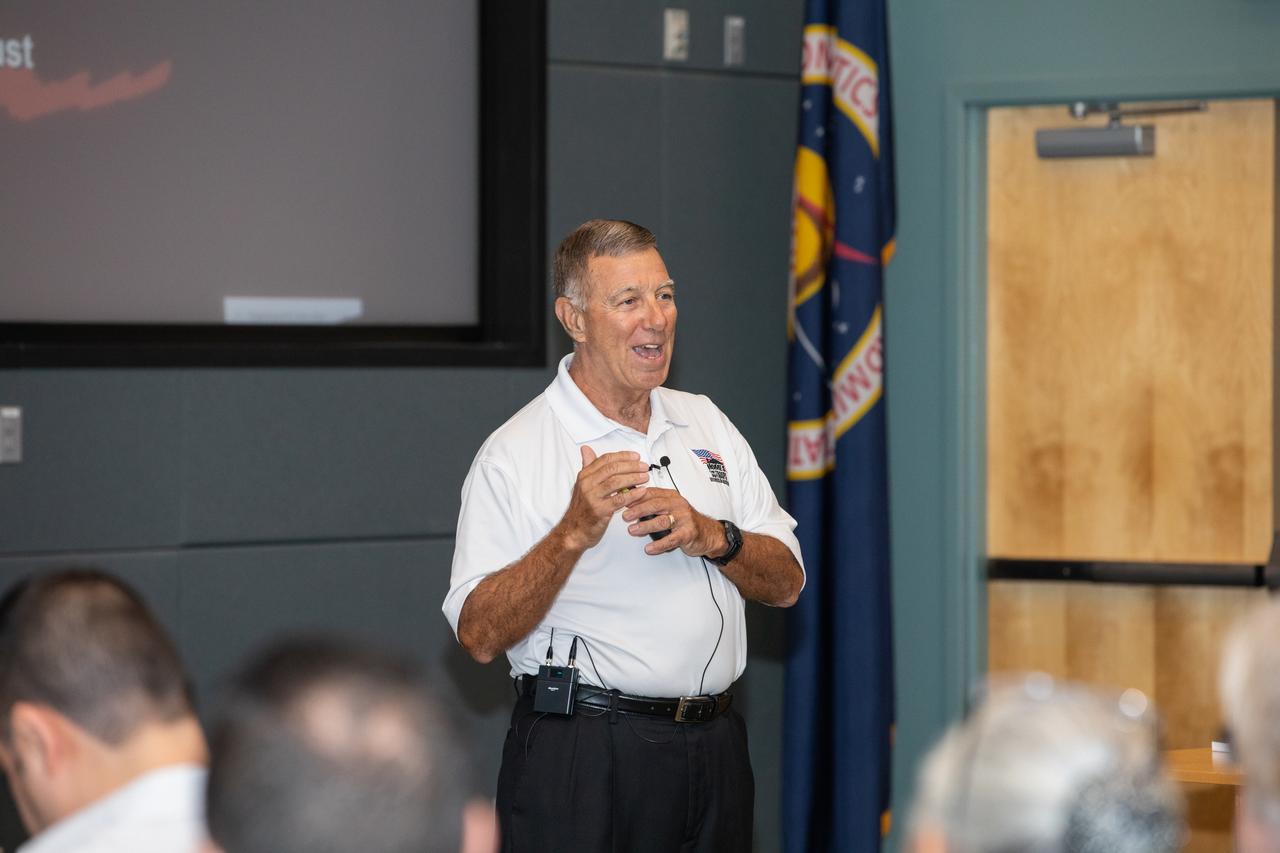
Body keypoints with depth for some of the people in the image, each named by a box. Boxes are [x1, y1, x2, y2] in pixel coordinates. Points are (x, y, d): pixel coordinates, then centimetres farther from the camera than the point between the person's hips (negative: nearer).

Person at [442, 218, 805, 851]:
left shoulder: (705, 424, 13)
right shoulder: (513, 455, -5)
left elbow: (786, 583, 8)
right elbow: (480, 635, -14)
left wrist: (710, 536, -10)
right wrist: (574, 533, -24)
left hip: (713, 749, 5)